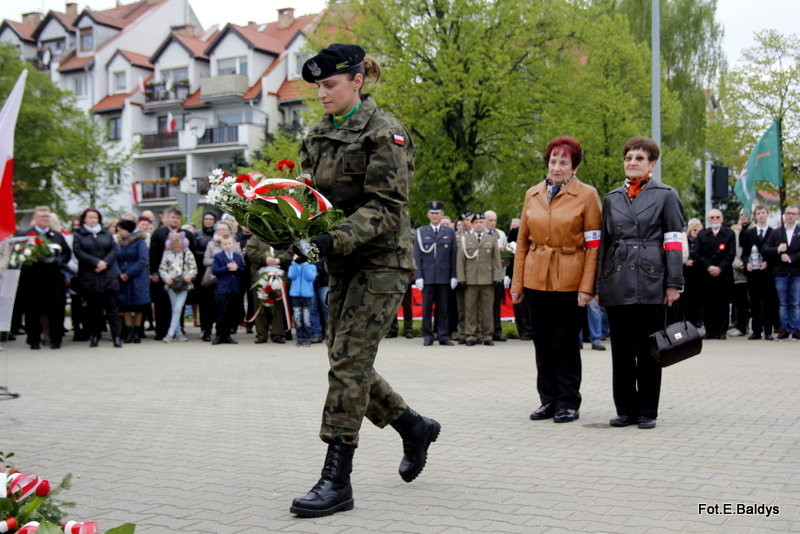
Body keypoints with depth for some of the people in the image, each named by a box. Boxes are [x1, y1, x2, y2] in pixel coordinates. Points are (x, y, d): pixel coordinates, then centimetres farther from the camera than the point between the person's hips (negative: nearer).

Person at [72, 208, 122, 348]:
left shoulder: (106, 233, 13)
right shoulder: (78, 235, 6)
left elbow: (114, 249, 5)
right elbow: (78, 252, -6)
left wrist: (105, 263, -11)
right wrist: (96, 262, -15)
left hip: (108, 275, 1)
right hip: (88, 277, -1)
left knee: (111, 305, -3)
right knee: (93, 307, 3)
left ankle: (116, 336, -4)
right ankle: (94, 336, 11)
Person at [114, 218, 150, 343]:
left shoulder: (139, 240, -7)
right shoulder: (119, 243, 8)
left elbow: (143, 259, -15)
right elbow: (115, 260, 3)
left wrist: (129, 273, -15)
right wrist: (119, 273, -15)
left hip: (137, 278, -4)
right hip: (123, 280, 4)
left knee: (138, 305, 2)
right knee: (125, 305, 4)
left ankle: (137, 332, 11)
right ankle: (128, 332, 8)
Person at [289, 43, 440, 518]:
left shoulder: (385, 132, -10)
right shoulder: (319, 135, 12)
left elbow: (387, 206, -17)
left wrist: (338, 238, -30)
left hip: (382, 260, -8)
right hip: (344, 264, 8)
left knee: (348, 362, -12)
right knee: (348, 364, 10)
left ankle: (337, 481, -6)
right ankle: (415, 428, 32)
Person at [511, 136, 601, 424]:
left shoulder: (587, 195, -2)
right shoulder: (532, 194, 9)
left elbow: (593, 245, -5)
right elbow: (522, 241, 11)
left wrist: (586, 287, -11)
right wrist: (517, 284, 7)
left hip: (569, 279, -4)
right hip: (536, 279, 4)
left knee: (566, 343, 2)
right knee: (542, 341, 9)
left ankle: (568, 403, 13)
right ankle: (548, 400, 20)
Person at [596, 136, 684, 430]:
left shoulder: (666, 195, 4)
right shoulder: (611, 198, 14)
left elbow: (674, 242, -1)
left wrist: (673, 283, -8)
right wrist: (598, 285, 12)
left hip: (651, 283, -3)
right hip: (617, 283, 3)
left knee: (648, 350, 2)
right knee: (621, 350, 6)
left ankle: (647, 411, 12)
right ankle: (625, 409, 15)